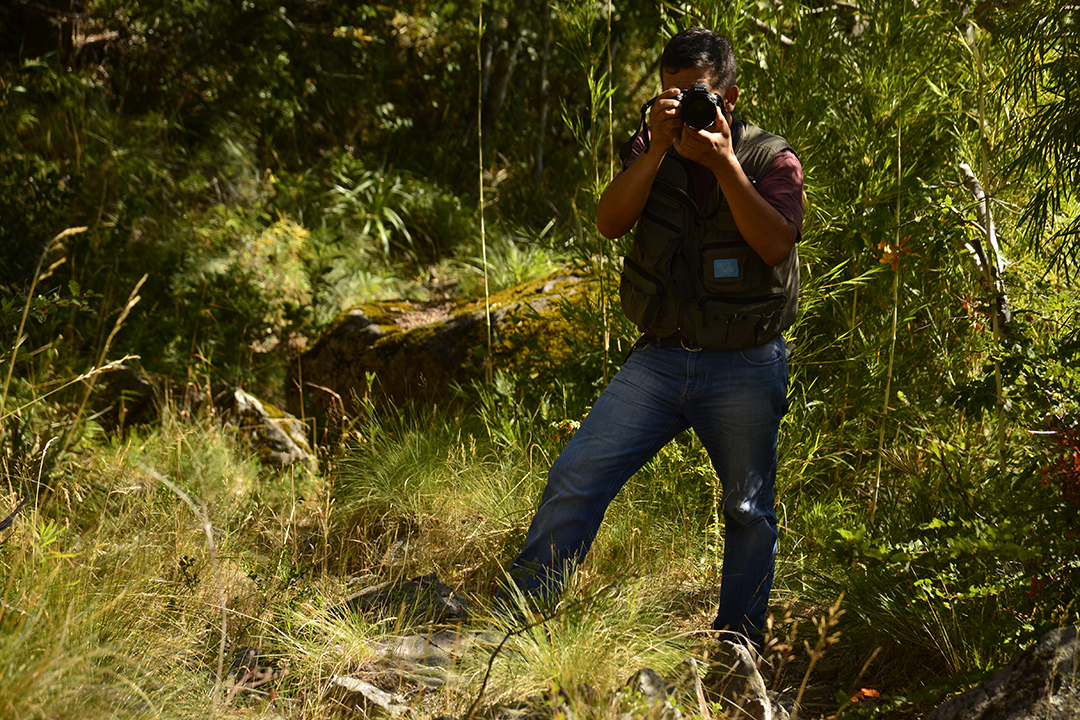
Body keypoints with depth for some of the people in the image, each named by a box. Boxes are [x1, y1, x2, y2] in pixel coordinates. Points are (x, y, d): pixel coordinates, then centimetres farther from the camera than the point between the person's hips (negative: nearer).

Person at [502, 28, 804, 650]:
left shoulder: (772, 159, -2)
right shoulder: (653, 150, 6)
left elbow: (776, 244, -19)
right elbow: (610, 222, -8)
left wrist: (722, 161, -23)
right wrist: (657, 148, -18)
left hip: (745, 370, -2)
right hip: (660, 359, 2)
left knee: (749, 511, 8)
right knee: (576, 477, -6)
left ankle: (740, 641, 24)